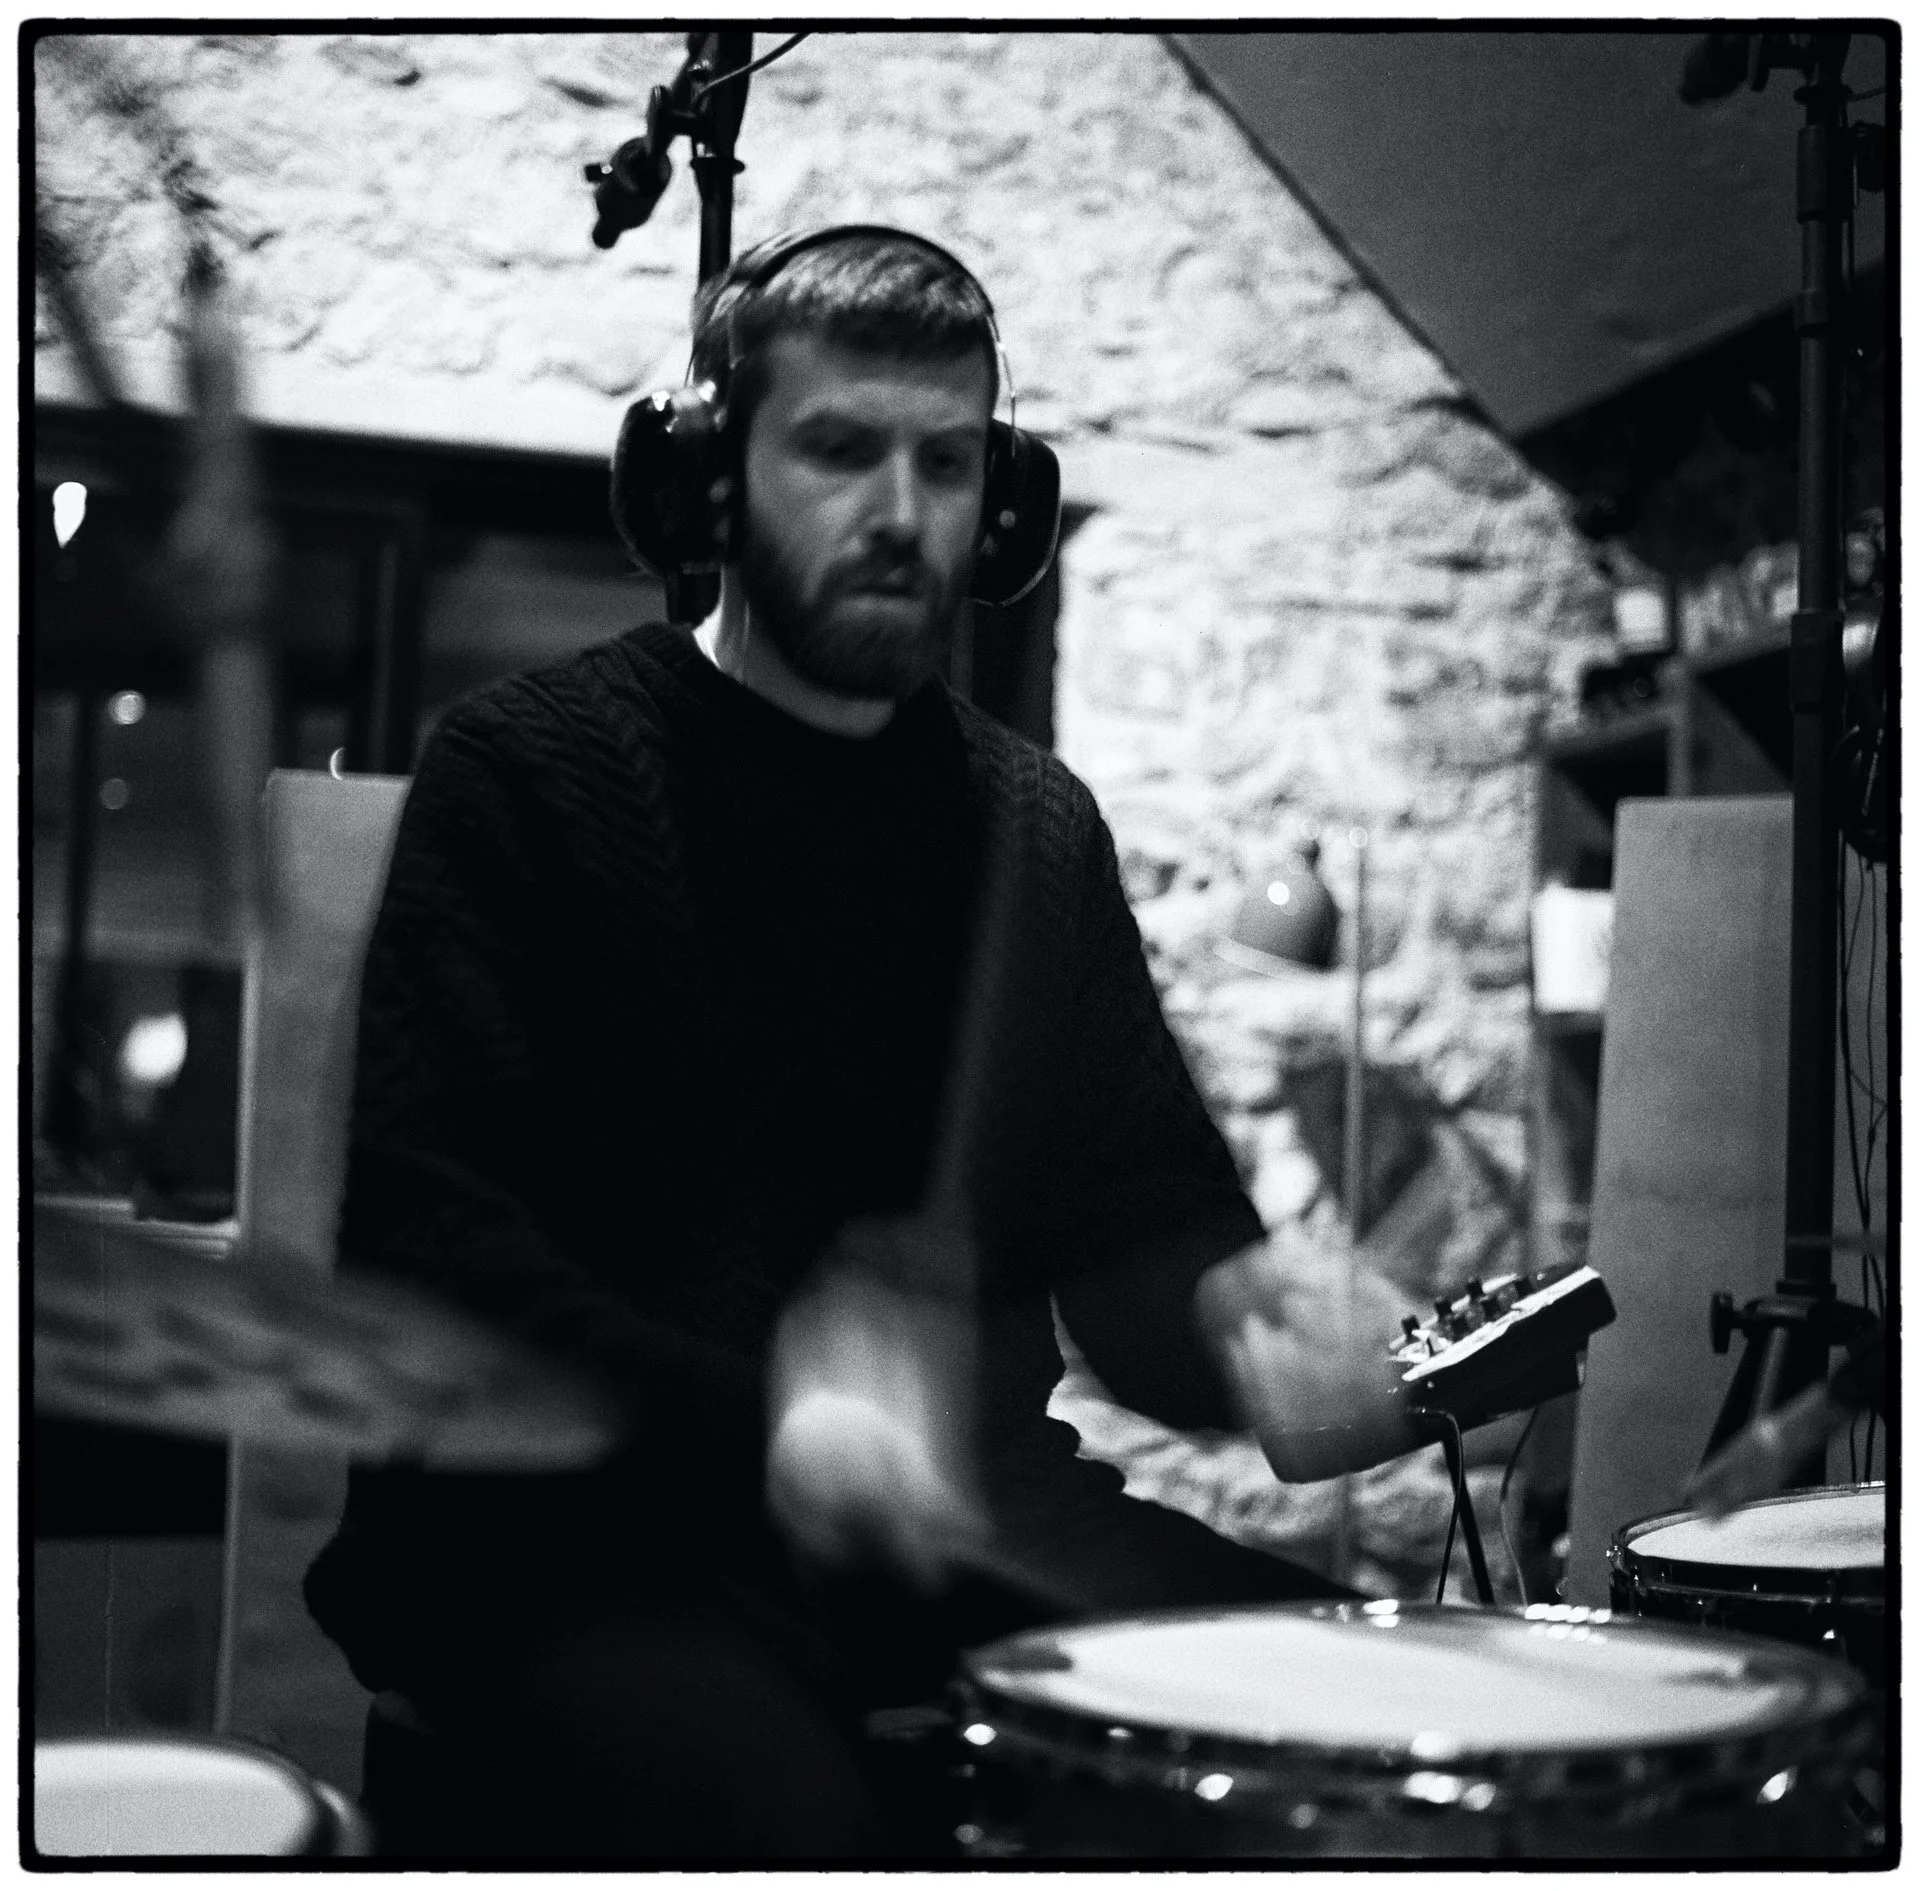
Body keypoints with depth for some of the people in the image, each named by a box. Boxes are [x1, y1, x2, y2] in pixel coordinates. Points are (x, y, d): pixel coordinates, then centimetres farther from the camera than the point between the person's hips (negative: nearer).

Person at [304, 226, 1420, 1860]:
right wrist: (751, 1422, -27)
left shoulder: (1037, 822, 14)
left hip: (968, 1503, 6)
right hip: (586, 1521, -5)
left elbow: (1134, 1206, 14)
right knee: (777, 1813, -34)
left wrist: (1235, 1313, -10)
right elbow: (420, 1228, -12)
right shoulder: (522, 772, -4)